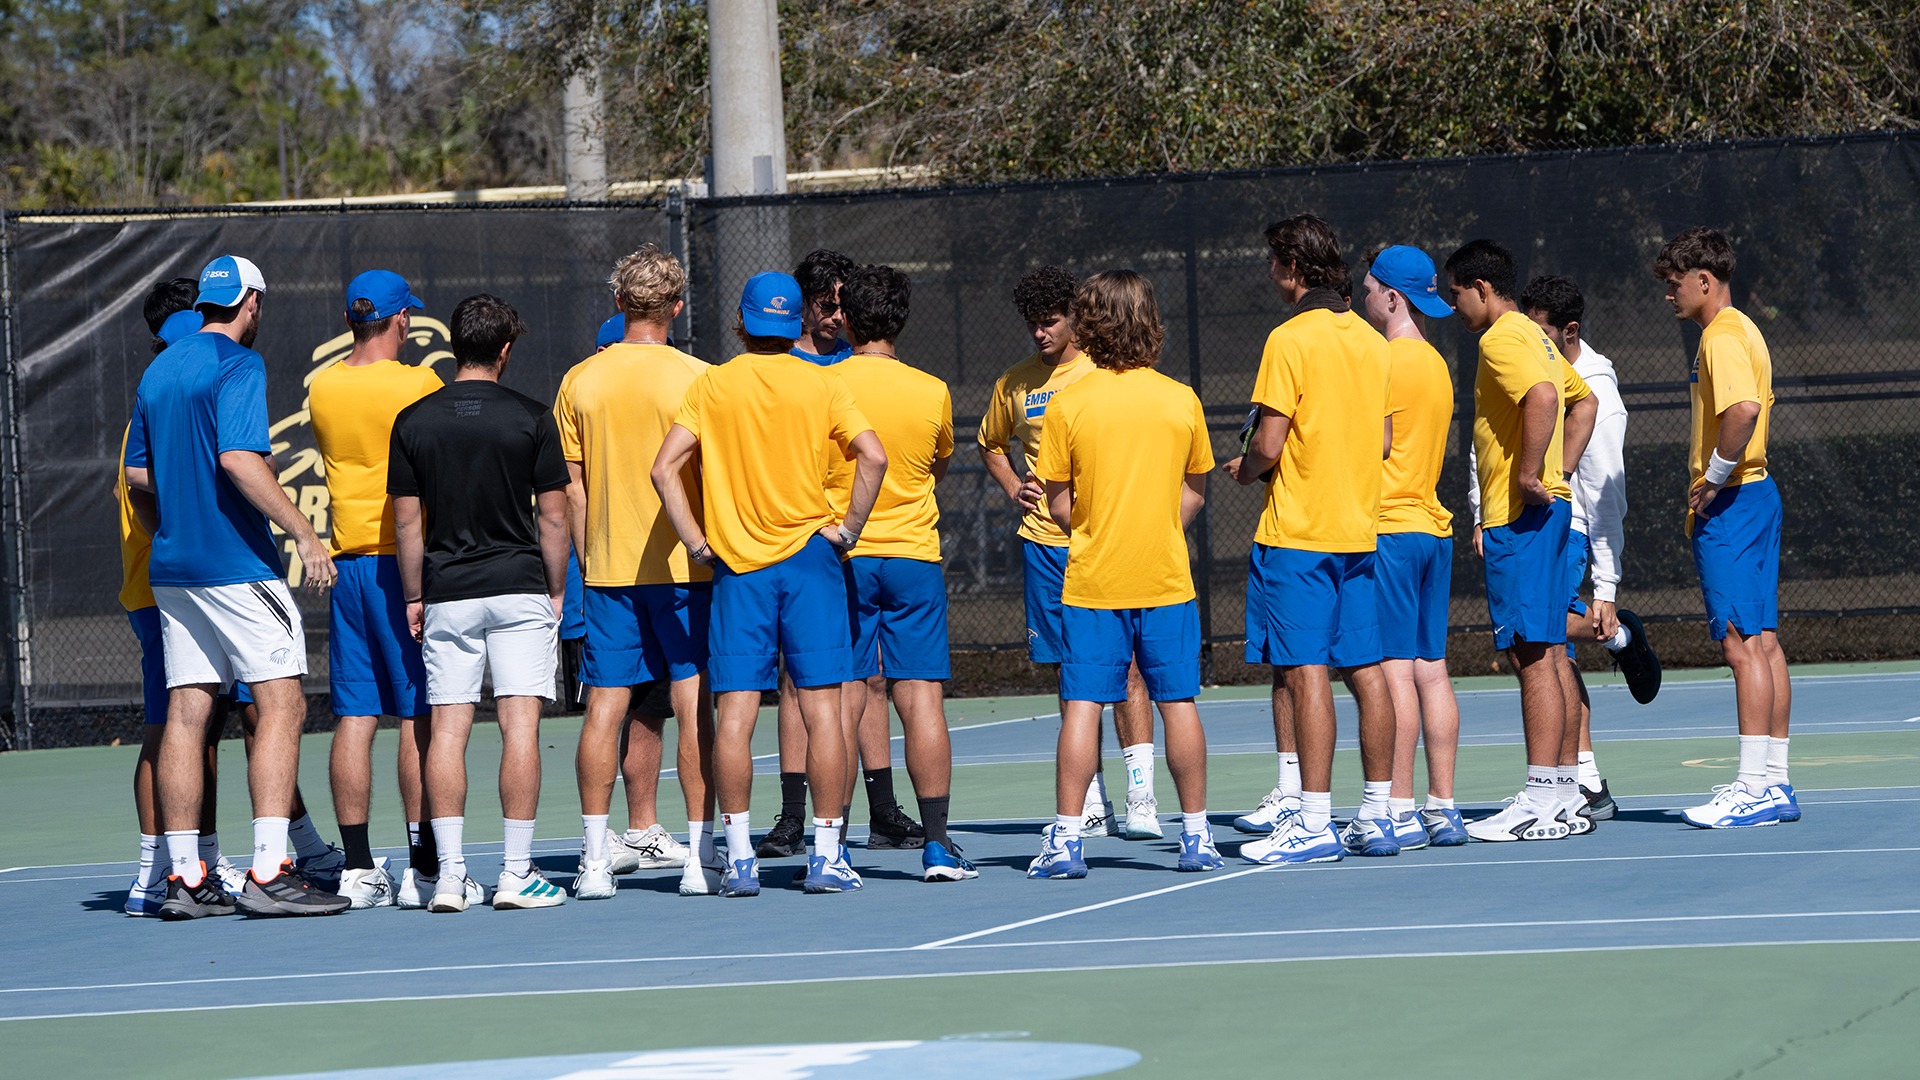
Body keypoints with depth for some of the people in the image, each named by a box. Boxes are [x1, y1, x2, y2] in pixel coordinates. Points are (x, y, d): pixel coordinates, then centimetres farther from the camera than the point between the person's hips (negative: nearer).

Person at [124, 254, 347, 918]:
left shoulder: (159, 371, 15)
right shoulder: (237, 365, -9)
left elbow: (138, 471, 19)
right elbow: (238, 458, -22)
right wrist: (302, 532, -21)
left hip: (171, 564, 8)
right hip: (236, 561, -8)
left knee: (185, 714, 6)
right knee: (281, 705, -7)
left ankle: (184, 877, 5)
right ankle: (268, 872, -16)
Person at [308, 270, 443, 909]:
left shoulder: (323, 388, 6)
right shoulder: (419, 385, -10)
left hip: (347, 562, 5)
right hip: (408, 562, -5)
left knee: (354, 718, 4)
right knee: (418, 716, -2)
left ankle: (357, 867, 4)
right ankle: (424, 867, -2)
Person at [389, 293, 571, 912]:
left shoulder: (414, 421, 1)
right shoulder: (531, 419, -3)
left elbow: (407, 520, 3)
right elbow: (553, 517, -1)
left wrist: (414, 597, 12)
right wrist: (557, 592, 10)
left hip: (447, 594, 2)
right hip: (519, 588, -2)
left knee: (447, 728, 3)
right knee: (520, 723, -2)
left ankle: (450, 874, -1)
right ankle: (517, 874, -5)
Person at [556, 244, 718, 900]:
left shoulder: (579, 382, 2)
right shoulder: (695, 379, -7)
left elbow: (570, 486, 7)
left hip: (608, 570, 3)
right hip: (683, 570, -3)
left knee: (606, 710, 5)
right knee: (693, 709, -1)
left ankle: (597, 858, 3)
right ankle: (699, 857, -3)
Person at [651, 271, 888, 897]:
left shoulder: (712, 386, 1)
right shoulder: (819, 385, 0)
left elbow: (665, 468, -6)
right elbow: (872, 456, -12)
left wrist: (696, 541, -2)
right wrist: (849, 529, -3)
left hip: (736, 565, 1)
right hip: (808, 561, -1)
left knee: (734, 715, 1)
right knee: (821, 710, 1)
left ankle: (739, 858, -1)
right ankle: (826, 856, -1)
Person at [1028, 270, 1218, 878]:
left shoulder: (1069, 404, -6)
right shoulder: (1181, 401, -1)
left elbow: (1058, 501, -2)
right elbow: (1195, 488, 8)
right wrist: (1156, 528, 11)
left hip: (1091, 578, -1)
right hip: (1167, 578, 1)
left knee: (1081, 706, 0)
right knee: (1178, 703, 7)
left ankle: (1066, 839, -2)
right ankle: (1196, 835, 11)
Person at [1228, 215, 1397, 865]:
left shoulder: (1291, 339, -12)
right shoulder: (1371, 340, 9)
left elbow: (1267, 446, -15)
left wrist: (1243, 470, 5)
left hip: (1297, 532, -7)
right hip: (1359, 526, 7)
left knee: (1305, 673, -7)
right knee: (1365, 671, 8)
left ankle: (1314, 823, -9)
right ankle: (1377, 818, 11)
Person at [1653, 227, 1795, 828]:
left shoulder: (1723, 337, -14)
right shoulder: (1742, 331, 17)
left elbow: (1745, 408, -30)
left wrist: (1712, 480, -20)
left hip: (1730, 506, -10)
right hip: (1756, 492, 10)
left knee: (1742, 643, -10)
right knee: (1763, 642, 10)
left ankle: (1755, 789, -12)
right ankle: (1774, 784, 12)